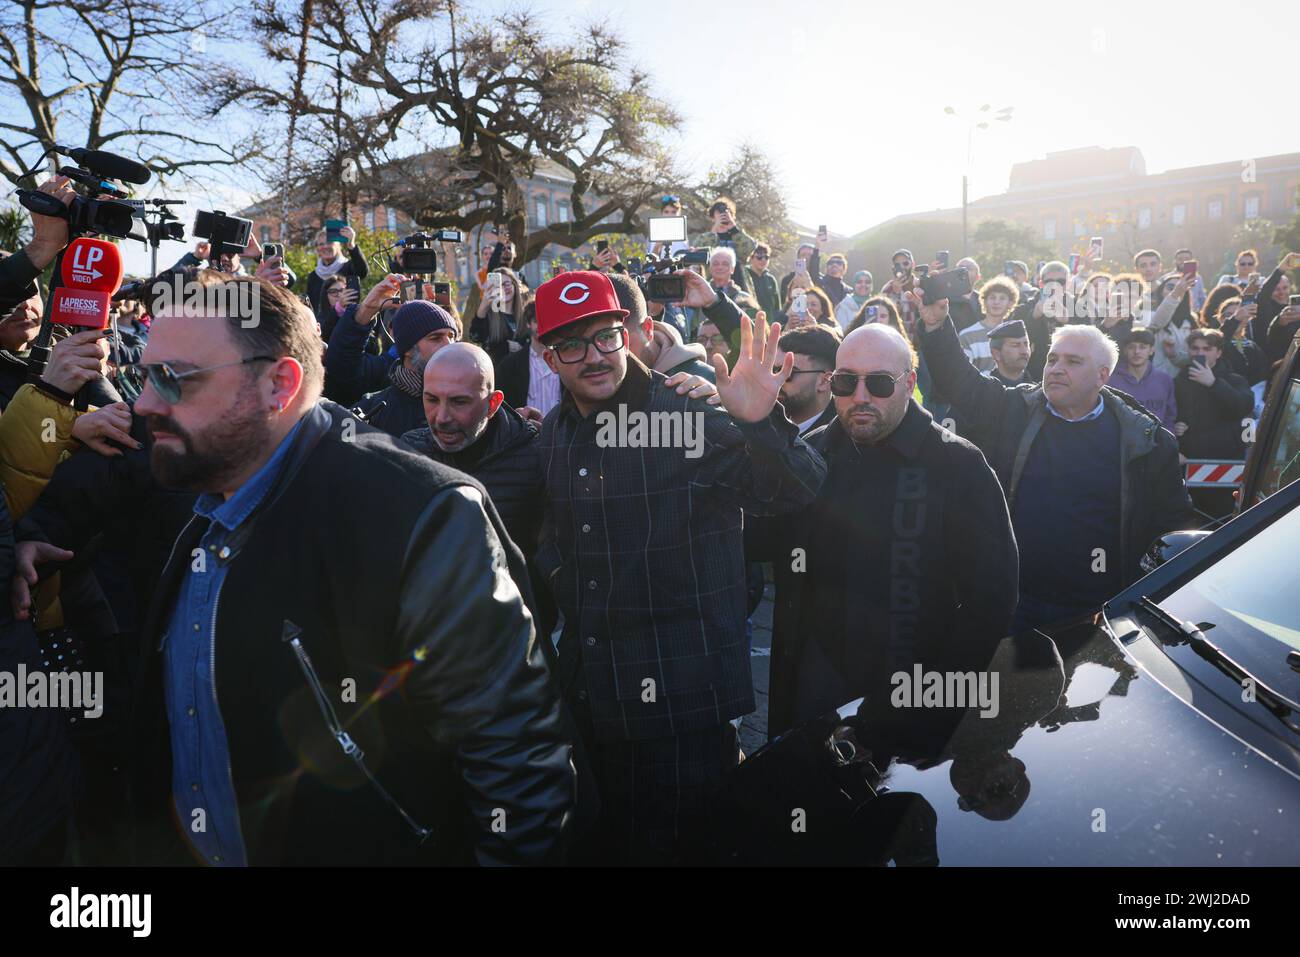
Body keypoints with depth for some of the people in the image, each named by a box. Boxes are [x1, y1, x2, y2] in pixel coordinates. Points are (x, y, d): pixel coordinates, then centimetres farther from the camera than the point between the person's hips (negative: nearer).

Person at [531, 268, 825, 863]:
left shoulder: (692, 420, -14)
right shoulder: (551, 435, 5)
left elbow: (796, 494, -21)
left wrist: (761, 424, -38)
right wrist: (556, 580, 4)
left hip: (682, 703, -6)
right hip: (586, 699, 6)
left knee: (676, 842, 11)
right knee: (599, 842, 24)